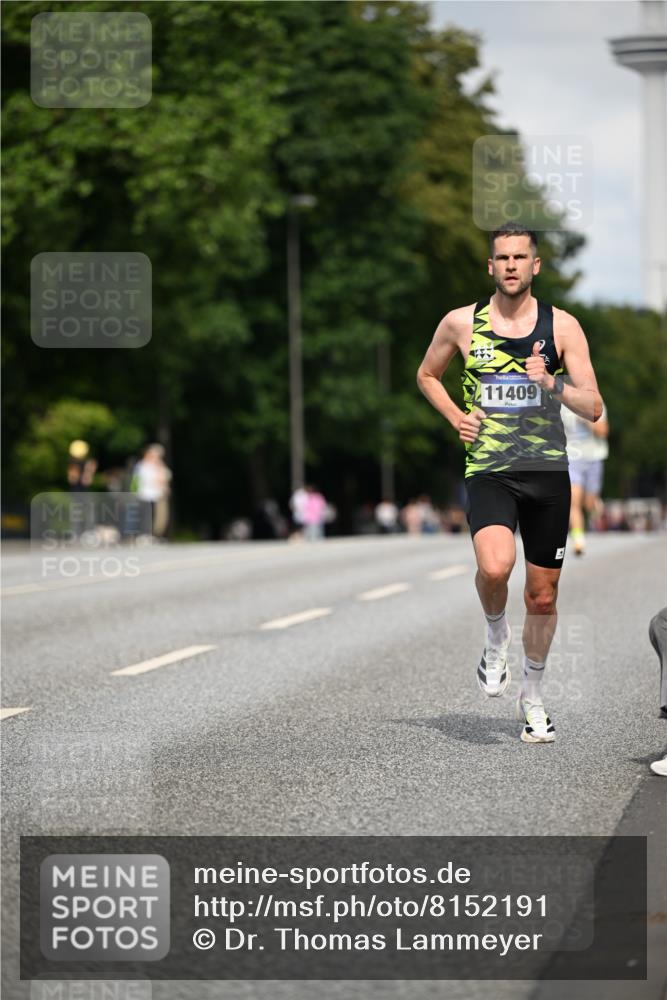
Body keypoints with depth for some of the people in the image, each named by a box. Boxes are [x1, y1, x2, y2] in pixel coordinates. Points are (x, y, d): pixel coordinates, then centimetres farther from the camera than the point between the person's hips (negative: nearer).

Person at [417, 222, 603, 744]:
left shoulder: (562, 325, 1)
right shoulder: (461, 323, 3)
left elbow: (593, 408, -2)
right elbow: (427, 375, 21)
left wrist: (552, 386, -21)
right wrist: (457, 418, 4)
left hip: (548, 471, 1)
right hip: (488, 472, -1)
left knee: (543, 596, 7)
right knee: (494, 567, -28)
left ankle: (533, 697, 28)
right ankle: (497, 637, 5)